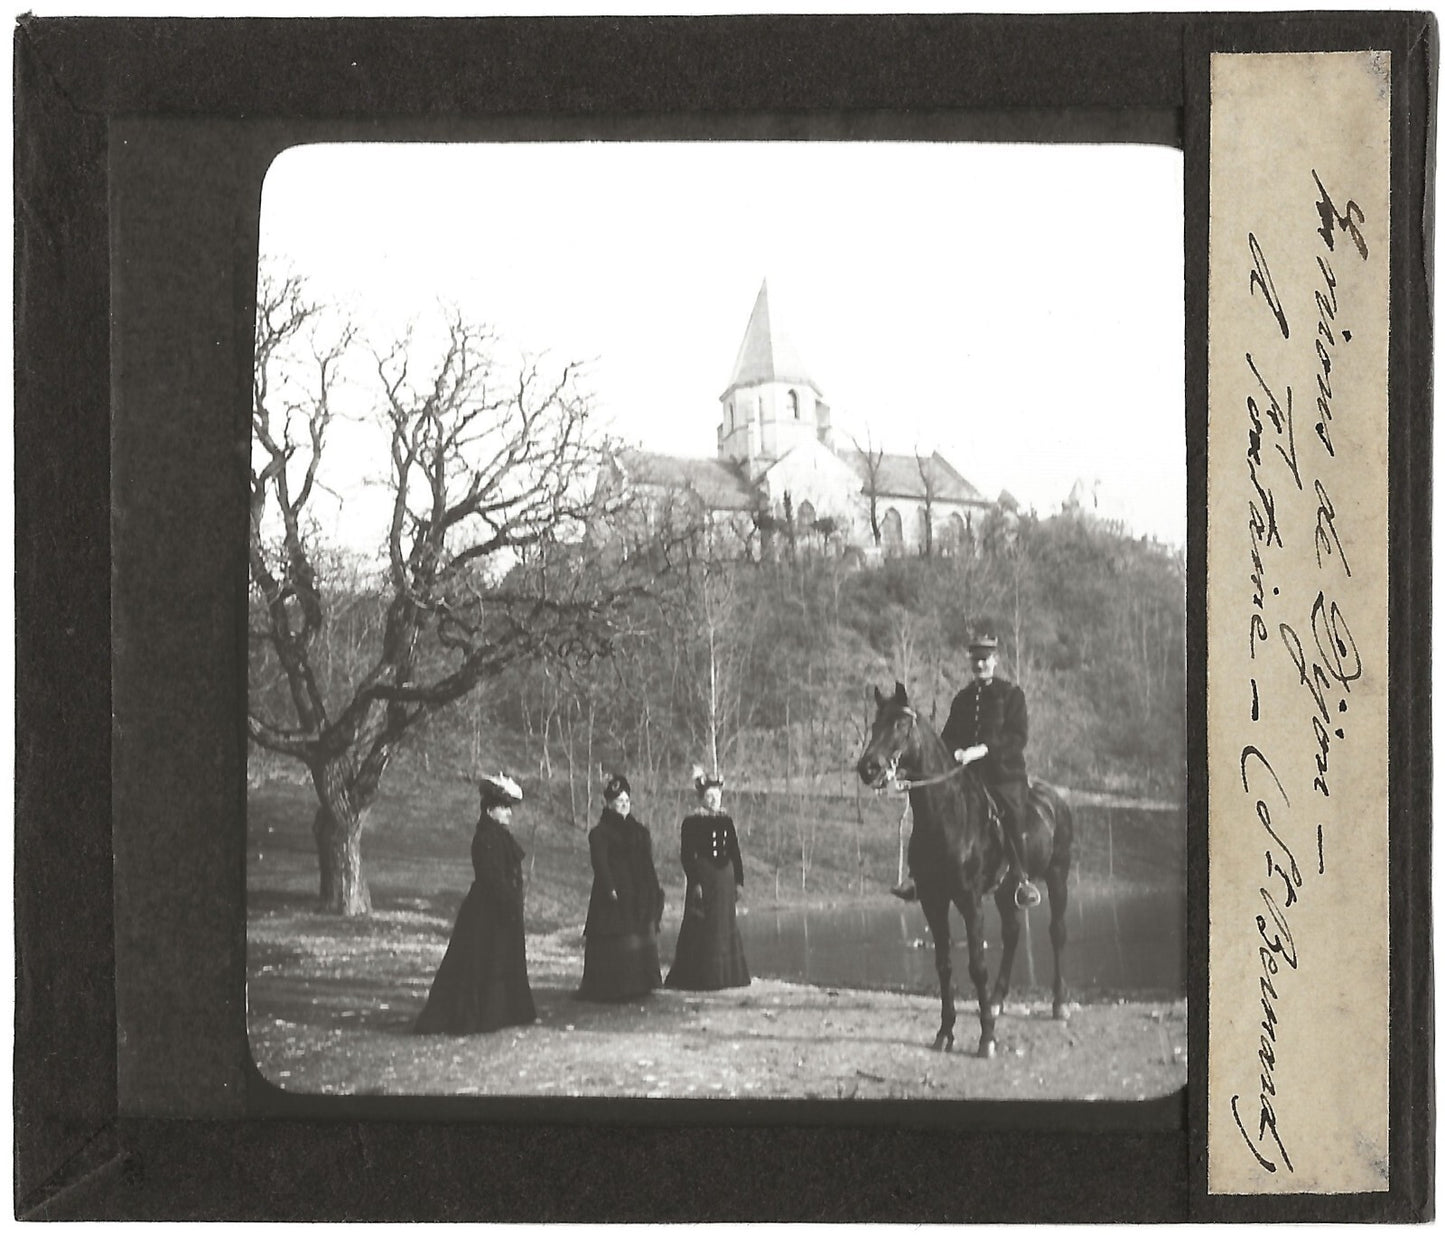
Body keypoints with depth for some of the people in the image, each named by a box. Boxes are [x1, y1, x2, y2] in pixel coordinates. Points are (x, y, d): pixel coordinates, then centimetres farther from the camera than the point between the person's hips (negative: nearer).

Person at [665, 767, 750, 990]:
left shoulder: (726, 821, 10)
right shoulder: (692, 822, -5)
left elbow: (735, 853, 11)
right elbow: (687, 855, -8)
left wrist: (738, 880, 6)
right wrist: (694, 882, -14)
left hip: (725, 879, 5)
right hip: (703, 878, -5)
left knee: (726, 927, 8)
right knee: (701, 928, -3)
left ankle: (725, 974, 15)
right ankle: (699, 977, 2)